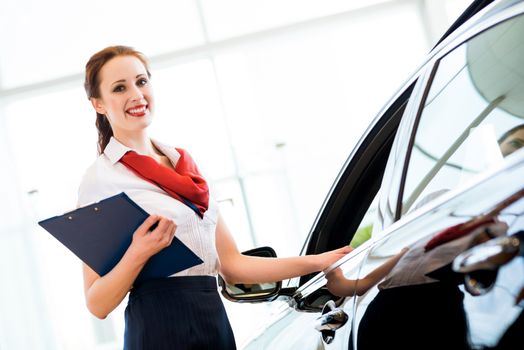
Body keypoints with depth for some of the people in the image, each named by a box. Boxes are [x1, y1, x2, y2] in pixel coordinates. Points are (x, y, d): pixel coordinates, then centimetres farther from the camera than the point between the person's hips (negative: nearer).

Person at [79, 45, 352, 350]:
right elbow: (98, 305, -8)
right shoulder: (101, 177, -4)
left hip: (216, 323, 6)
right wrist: (139, 253, -24)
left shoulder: (185, 164, 14)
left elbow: (232, 265, 12)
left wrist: (319, 262, 8)